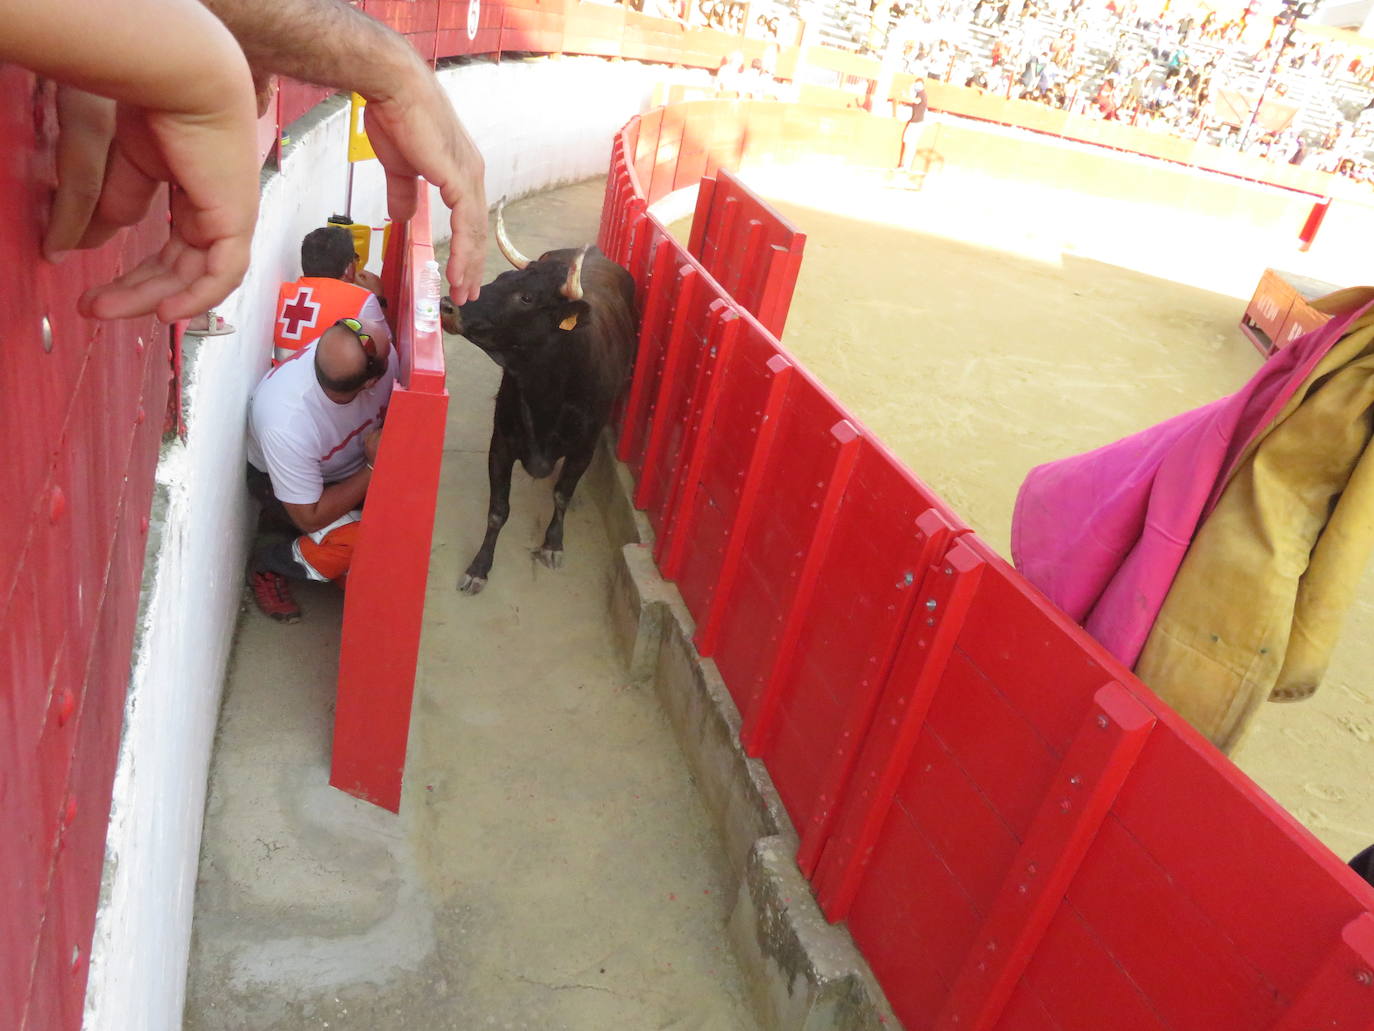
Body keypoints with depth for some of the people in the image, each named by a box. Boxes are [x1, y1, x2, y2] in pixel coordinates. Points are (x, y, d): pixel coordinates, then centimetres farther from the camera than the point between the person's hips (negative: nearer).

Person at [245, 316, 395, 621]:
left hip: (351, 464, 6)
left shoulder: (384, 359, -31)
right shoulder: (287, 424, -42)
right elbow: (310, 518, -28)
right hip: (279, 479, -6)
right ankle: (265, 570, 3)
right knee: (352, 541, -29)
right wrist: (374, 469, -31)